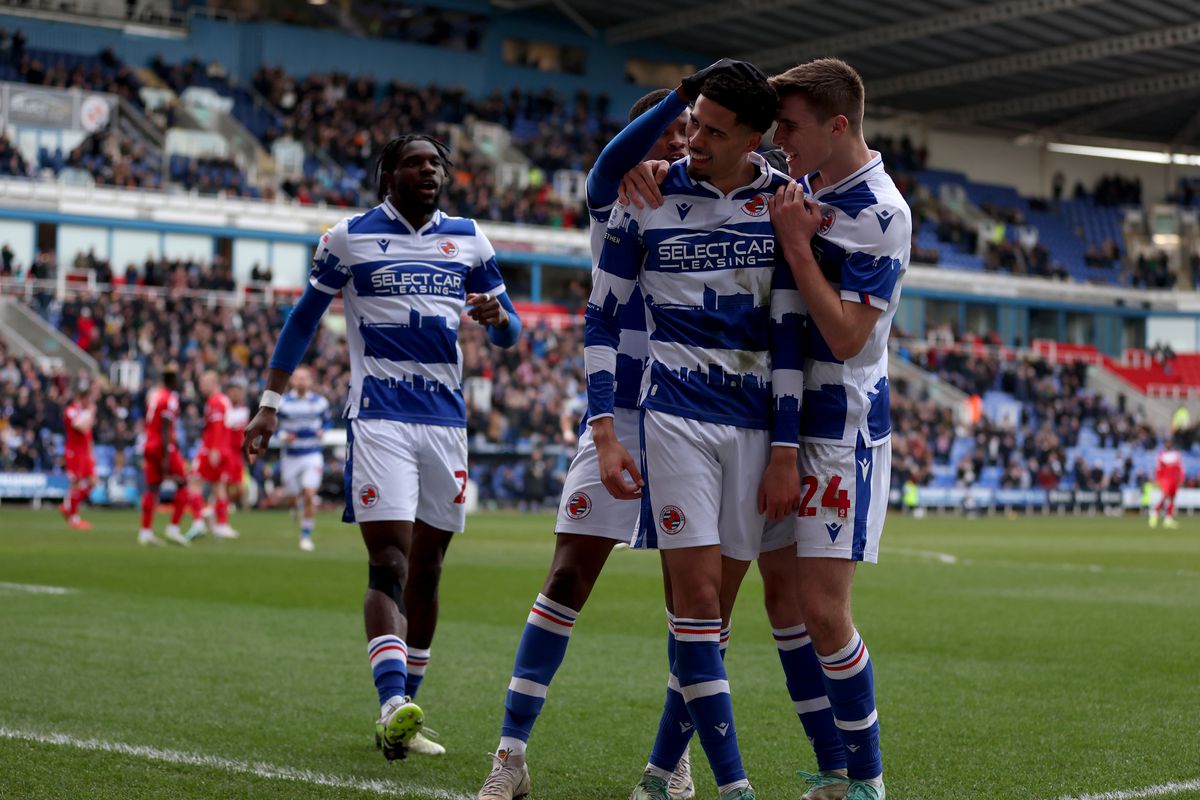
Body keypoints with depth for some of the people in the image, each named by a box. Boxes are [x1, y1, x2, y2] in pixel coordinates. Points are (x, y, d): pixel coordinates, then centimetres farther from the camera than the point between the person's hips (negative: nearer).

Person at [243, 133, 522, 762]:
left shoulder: (467, 238, 11)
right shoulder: (349, 237, 3)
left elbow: (509, 332, 15)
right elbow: (303, 320, 10)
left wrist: (497, 316, -9)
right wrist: (269, 404, 6)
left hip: (446, 420, 4)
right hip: (378, 419, -4)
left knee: (426, 570, 7)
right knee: (389, 565, -16)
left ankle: (402, 715, 16)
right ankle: (393, 704, -26)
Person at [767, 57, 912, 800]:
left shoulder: (880, 214, -16)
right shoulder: (804, 183, 8)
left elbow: (847, 337, -20)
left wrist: (795, 243, -19)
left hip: (843, 427, -8)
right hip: (790, 412, 8)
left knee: (823, 610, -11)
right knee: (794, 604, 9)